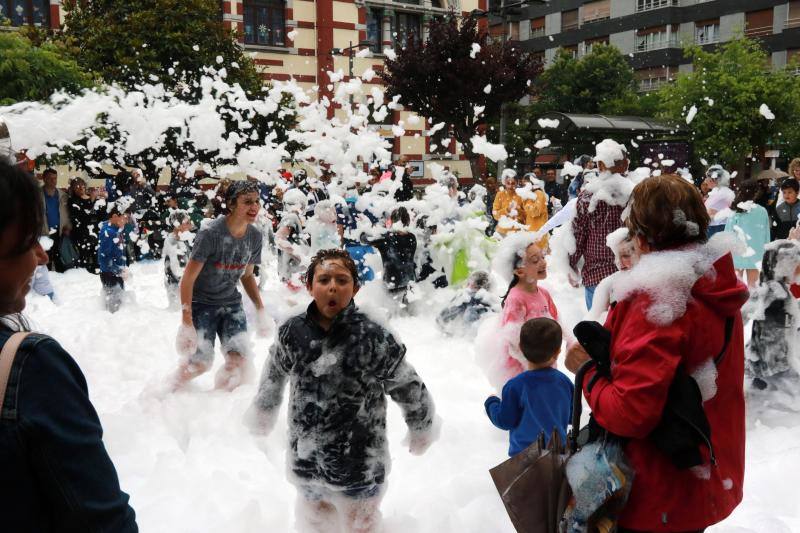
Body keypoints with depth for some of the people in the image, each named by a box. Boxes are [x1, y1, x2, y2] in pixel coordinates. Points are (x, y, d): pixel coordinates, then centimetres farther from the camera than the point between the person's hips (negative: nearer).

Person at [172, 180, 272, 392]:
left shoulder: (255, 236, -4)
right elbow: (188, 278, -19)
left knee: (239, 360, -7)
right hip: (202, 303, -5)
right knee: (199, 363, -10)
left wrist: (261, 310, 5)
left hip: (231, 303, 5)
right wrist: (186, 322, -22)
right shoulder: (210, 233, -22)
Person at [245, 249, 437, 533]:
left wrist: (421, 431, 4)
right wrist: (263, 412, 23)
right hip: (305, 460, 3)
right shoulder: (291, 332, -10)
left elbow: (409, 388, -8)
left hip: (359, 465, -3)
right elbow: (274, 374, 10)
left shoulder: (373, 337, -21)